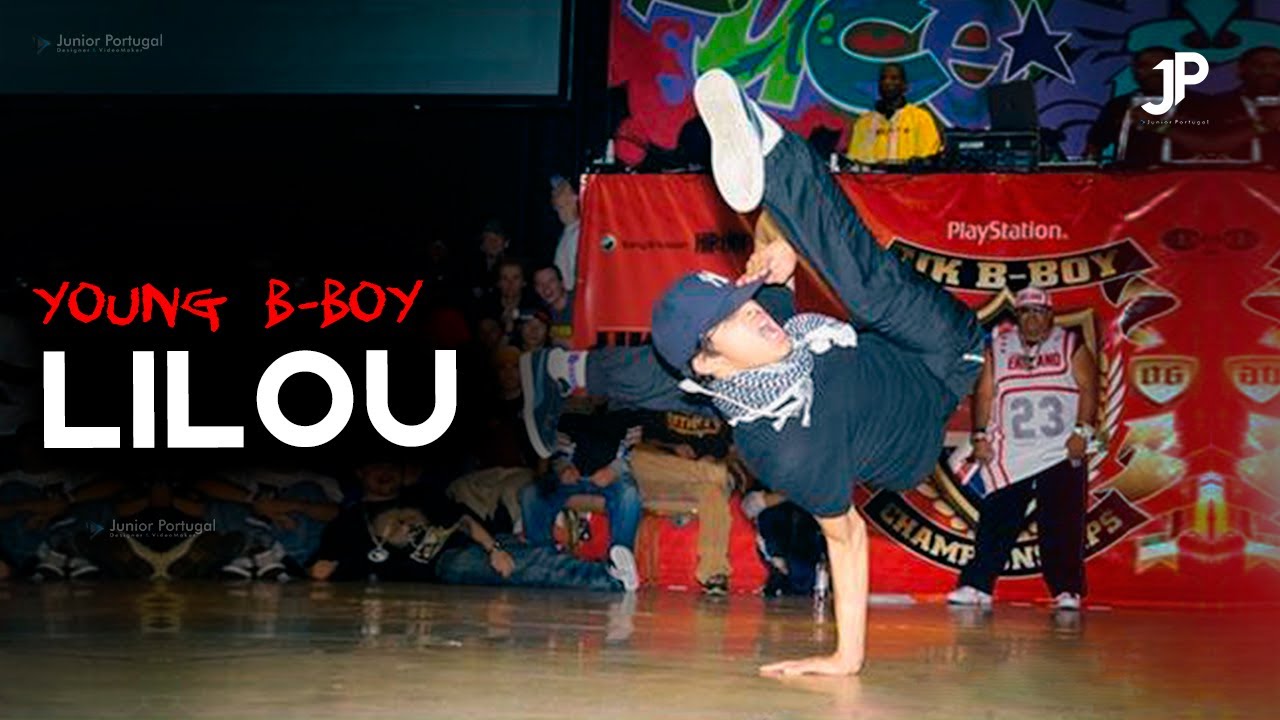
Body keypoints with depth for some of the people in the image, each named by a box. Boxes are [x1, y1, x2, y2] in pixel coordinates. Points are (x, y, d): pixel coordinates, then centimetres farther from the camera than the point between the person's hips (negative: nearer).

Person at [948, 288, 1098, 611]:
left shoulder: (1070, 346, 6)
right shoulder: (998, 348, 12)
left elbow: (1088, 390, -1)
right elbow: (985, 394, 10)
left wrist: (1082, 432, -12)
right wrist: (981, 436, 1)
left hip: (1062, 453, -2)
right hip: (1010, 456, 2)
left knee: (1061, 527, -5)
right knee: (995, 521, -2)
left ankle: (1066, 590, 1)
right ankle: (976, 585, 1)